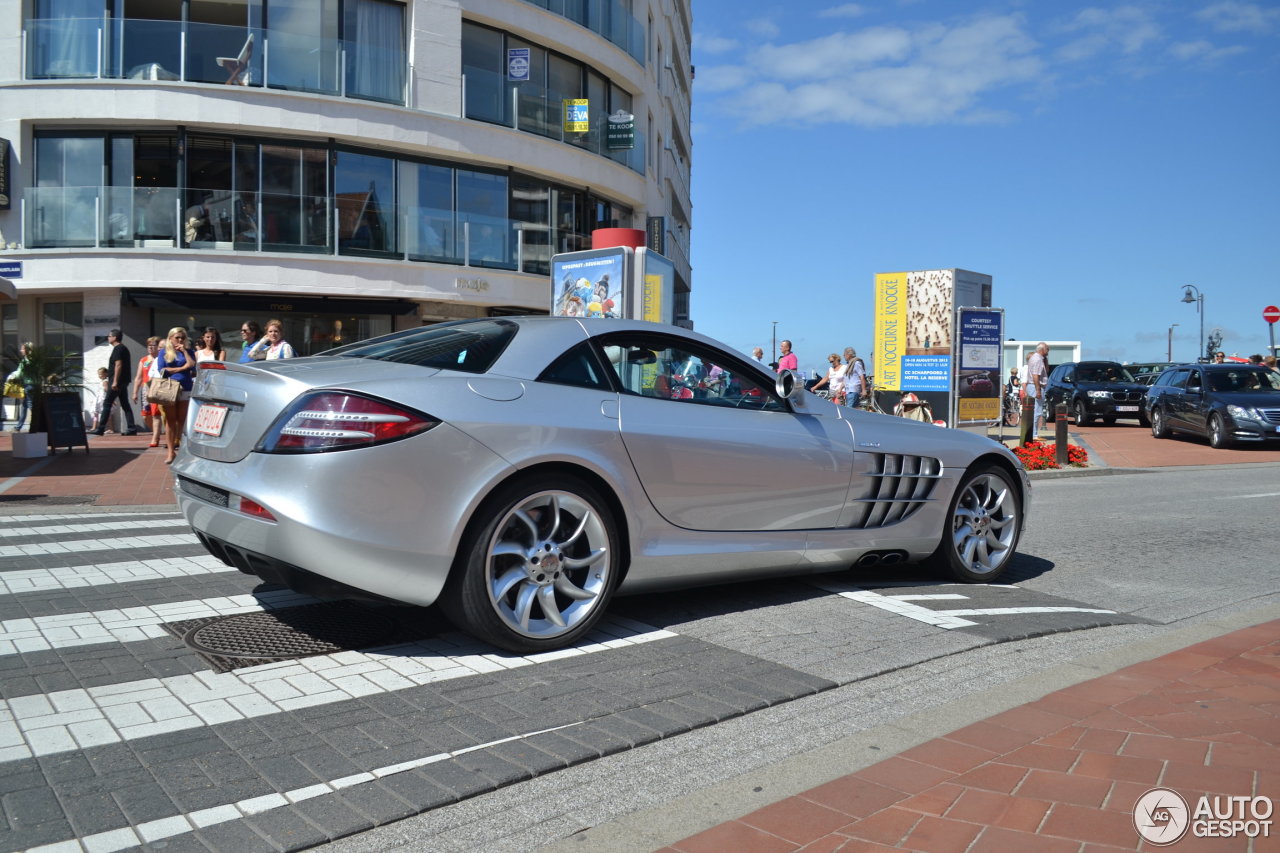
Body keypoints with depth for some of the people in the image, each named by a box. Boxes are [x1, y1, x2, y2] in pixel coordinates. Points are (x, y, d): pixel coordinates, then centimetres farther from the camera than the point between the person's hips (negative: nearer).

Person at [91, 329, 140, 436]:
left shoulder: (117, 349, -11)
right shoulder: (124, 348, 19)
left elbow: (118, 365, -19)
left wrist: (115, 381, -23)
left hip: (117, 381, -10)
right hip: (124, 381, 10)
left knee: (107, 404, -5)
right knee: (125, 405, 7)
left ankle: (101, 429, -3)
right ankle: (132, 428, 1)